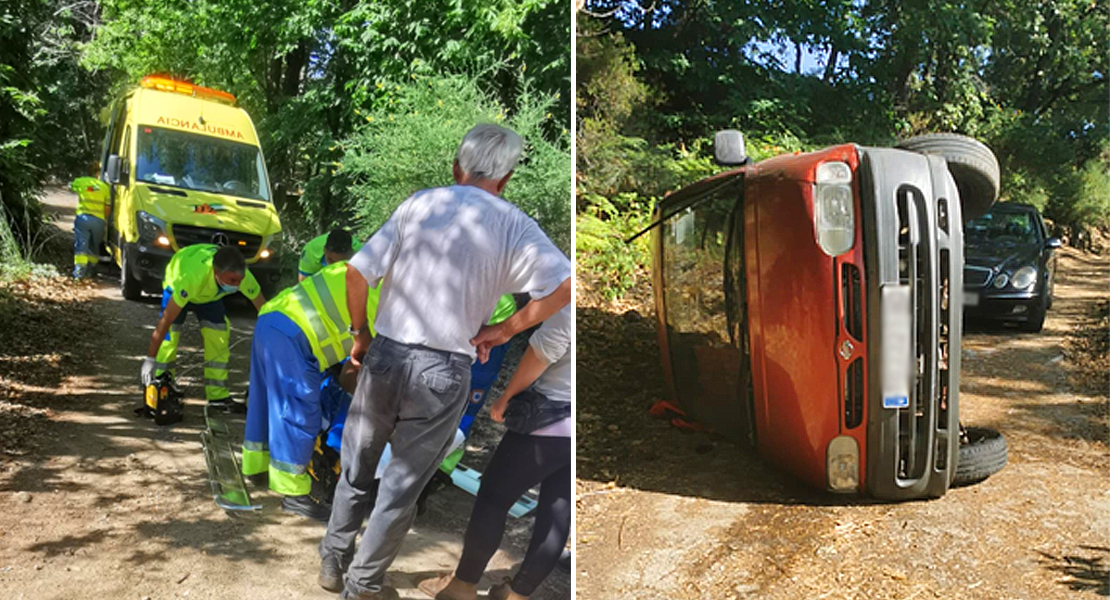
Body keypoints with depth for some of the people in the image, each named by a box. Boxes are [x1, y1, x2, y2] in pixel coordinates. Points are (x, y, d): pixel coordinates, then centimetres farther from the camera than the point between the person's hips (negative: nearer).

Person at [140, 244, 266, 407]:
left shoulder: (242, 276, -37)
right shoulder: (193, 277, -48)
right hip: (176, 284, -3)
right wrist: (150, 359, -40)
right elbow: (166, 319, -43)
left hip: (209, 294, 3)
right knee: (169, 336, -16)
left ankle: (218, 395, 2)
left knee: (219, 337, -6)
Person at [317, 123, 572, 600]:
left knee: (356, 468, 22)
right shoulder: (512, 226, -3)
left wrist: (360, 335, 9)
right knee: (402, 486, 14)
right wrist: (504, 330, -6)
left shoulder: (417, 204, 0)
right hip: (444, 372, -2)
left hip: (385, 356, 2)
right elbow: (564, 286, -15)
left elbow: (357, 272, -5)